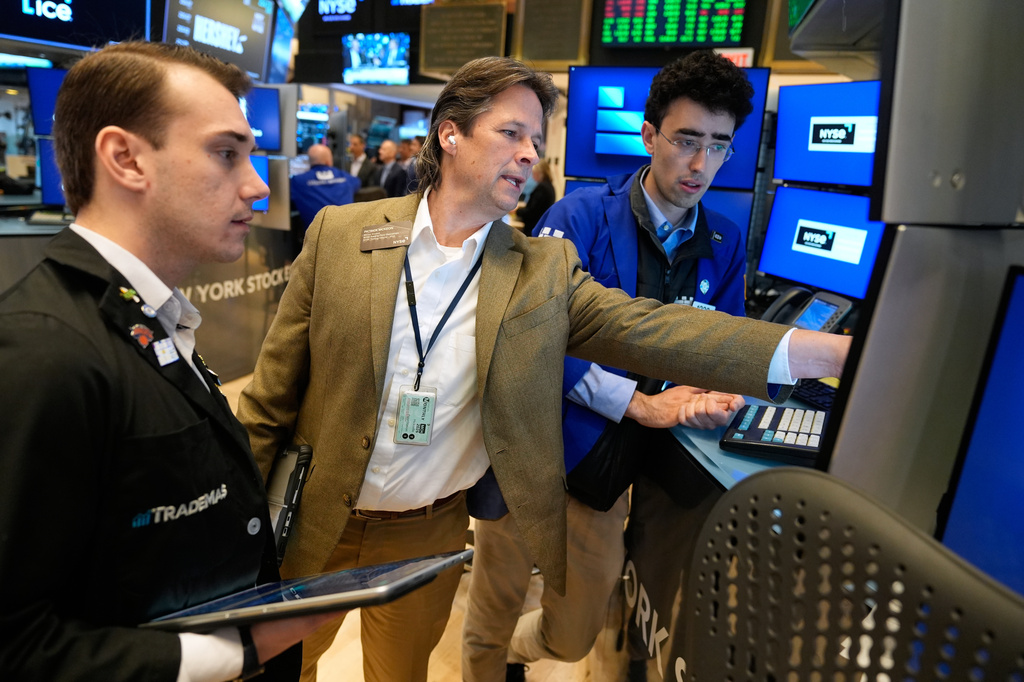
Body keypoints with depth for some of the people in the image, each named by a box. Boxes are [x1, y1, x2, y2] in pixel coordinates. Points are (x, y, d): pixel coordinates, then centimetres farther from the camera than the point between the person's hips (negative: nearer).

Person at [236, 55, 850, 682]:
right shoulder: (341, 233, -10)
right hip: (316, 524, 1)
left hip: (431, 536, 0)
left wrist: (840, 351, -27)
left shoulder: (545, 270, -7)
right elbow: (273, 393, -6)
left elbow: (649, 329, -19)